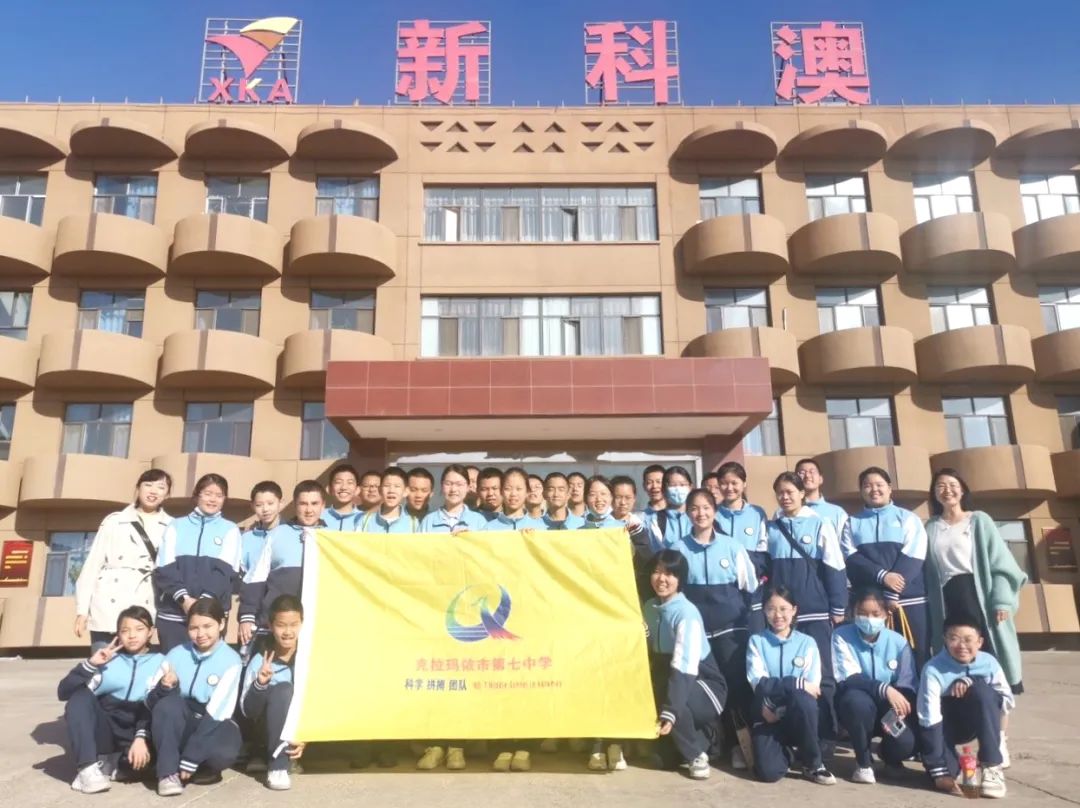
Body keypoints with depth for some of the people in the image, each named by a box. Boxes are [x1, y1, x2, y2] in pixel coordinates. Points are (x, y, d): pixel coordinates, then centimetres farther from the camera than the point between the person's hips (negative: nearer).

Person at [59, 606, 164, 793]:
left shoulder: (159, 662, 4)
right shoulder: (107, 659, 9)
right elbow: (64, 692, 0)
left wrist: (141, 737, -24)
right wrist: (90, 664, -13)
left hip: (136, 731, -2)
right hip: (105, 731, 2)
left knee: (141, 757, -36)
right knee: (81, 696, -24)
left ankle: (114, 764, -3)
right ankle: (88, 767, -26)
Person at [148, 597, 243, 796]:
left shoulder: (230, 660, -11)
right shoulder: (176, 655, -2)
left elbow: (217, 711, -18)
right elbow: (150, 701, -5)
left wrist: (190, 760, -23)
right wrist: (164, 688, -30)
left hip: (213, 725, -2)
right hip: (180, 726, 2)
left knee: (224, 751, -36)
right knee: (169, 703, -29)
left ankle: (186, 768, -5)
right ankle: (169, 772, -19)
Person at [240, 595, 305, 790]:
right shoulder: (260, 660, -10)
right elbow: (247, 711, -11)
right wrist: (259, 685, -29)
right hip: (272, 730, -3)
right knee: (283, 690, -29)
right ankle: (277, 766, -25)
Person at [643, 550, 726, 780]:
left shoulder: (687, 613, -24)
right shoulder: (649, 607, -2)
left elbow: (683, 669, -32)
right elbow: (649, 654, 3)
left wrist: (670, 712, -40)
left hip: (705, 686, -7)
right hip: (670, 678, 7)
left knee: (665, 695, -31)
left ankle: (696, 754, -8)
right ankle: (672, 750, 14)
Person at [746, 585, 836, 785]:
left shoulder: (807, 643, 5)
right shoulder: (756, 641, 3)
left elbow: (812, 688, -6)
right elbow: (759, 684, -10)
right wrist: (798, 683, -21)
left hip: (798, 714, 1)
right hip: (768, 715, -1)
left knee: (802, 700, -35)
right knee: (768, 771, -25)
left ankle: (813, 764, -11)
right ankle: (783, 750, 12)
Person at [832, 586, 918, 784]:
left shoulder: (898, 642, -6)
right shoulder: (842, 636, -14)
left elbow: (909, 687, -7)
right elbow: (848, 680, -23)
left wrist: (900, 709, -29)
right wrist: (884, 689, -38)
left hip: (890, 709, 2)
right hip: (856, 708, -2)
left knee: (906, 742, -29)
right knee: (857, 700, -38)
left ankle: (887, 754, 14)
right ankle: (863, 762, -11)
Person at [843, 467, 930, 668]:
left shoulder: (908, 518, 7)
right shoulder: (852, 523, 12)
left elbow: (912, 558, -3)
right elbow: (851, 558, 0)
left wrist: (891, 594, -12)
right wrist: (882, 576, -16)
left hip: (908, 598, -1)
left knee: (917, 655, 0)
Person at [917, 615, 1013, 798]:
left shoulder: (989, 663, -17)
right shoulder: (934, 670, -28)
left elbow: (1008, 701, -12)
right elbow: (929, 719, -29)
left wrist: (971, 682, -29)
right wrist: (940, 772, -32)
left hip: (979, 723, 1)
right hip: (947, 724, -1)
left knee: (980, 689, -29)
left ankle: (992, 767, -21)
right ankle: (944, 770, 6)